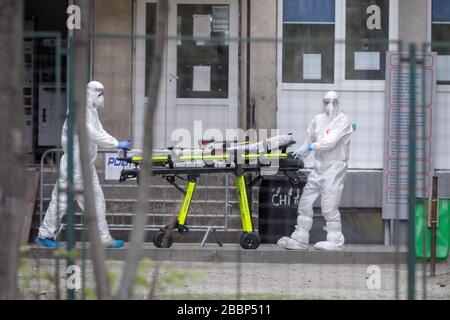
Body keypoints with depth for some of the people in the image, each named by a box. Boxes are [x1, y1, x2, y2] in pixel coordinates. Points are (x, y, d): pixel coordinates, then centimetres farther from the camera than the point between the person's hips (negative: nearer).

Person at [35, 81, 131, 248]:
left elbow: (100, 132, 13)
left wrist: (118, 144, -1)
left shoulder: (91, 111, 13)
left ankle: (104, 237, 9)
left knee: (96, 199, 7)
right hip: (74, 164, -10)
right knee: (61, 200, -2)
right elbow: (92, 135, -27)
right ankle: (44, 234, 8)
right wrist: (117, 144, -25)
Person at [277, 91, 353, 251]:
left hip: (335, 167, -7)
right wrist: (301, 152, 6)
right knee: (305, 201, 5)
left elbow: (331, 141, -19)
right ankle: (300, 239, 10)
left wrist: (311, 147, -20)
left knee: (329, 206, -9)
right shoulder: (318, 119, 11)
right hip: (319, 166, 7)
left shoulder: (343, 120, -8)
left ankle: (335, 241, 1)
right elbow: (309, 138, 20)